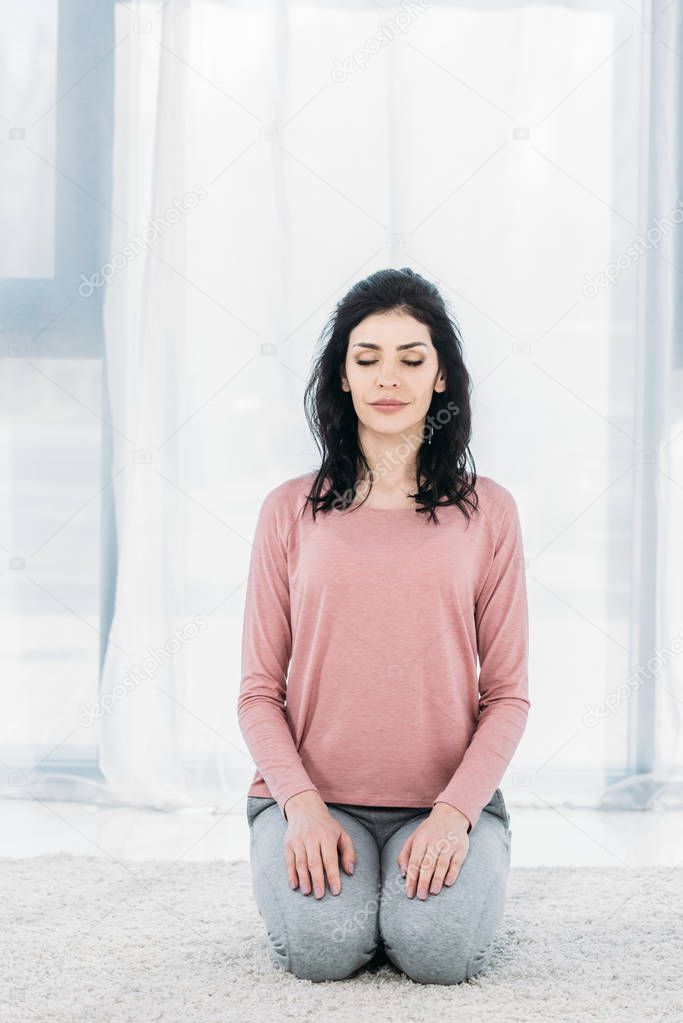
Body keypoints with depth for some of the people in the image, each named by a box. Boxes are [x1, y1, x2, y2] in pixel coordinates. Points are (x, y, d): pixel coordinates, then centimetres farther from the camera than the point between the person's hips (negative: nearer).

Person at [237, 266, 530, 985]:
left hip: (446, 798, 0)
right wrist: (302, 804, -12)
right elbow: (260, 691, 4)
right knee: (323, 945, -25)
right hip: (313, 795, 0)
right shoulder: (292, 510, 5)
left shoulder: (487, 511, 5)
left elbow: (508, 693, 3)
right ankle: (322, 869, 10)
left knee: (439, 948, -25)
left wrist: (455, 810, -13)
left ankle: (425, 876, 9)